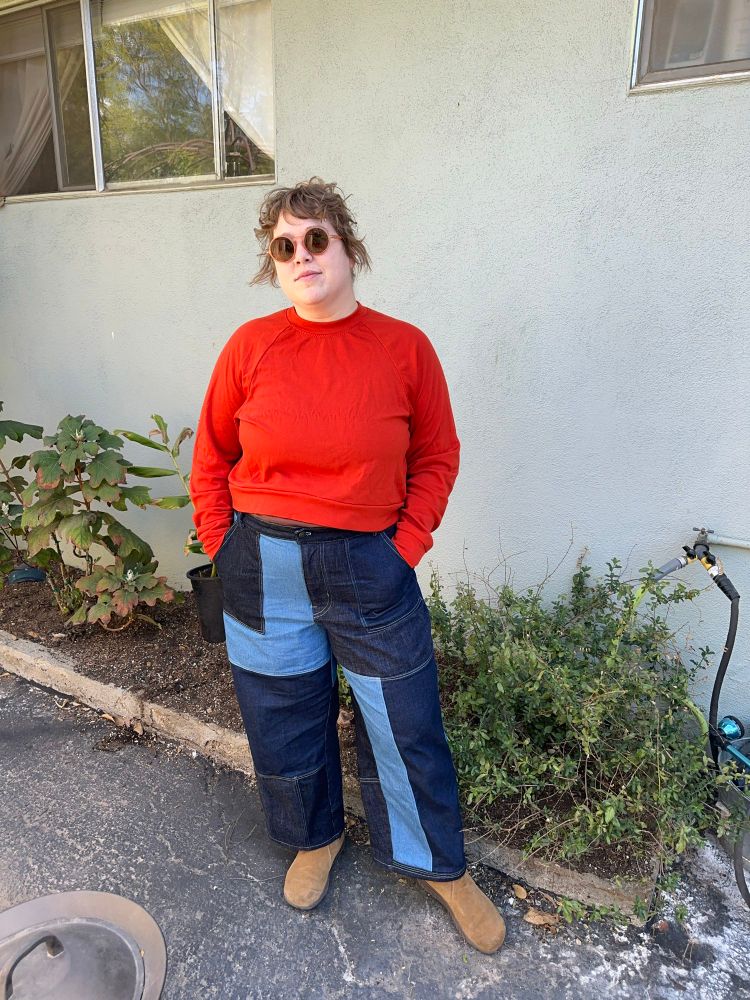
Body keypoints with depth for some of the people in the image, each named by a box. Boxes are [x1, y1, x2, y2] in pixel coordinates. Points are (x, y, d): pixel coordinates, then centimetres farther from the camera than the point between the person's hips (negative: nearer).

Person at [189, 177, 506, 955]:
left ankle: (441, 867, 38)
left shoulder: (404, 348, -4)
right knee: (283, 721, 18)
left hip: (368, 568, -1)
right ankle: (316, 839, 48)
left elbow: (437, 458, 3)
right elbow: (211, 459, 7)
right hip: (263, 572, 2)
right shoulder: (250, 346, -2)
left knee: (404, 727, 10)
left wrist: (407, 546, -4)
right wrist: (224, 549, 2)